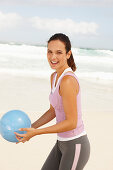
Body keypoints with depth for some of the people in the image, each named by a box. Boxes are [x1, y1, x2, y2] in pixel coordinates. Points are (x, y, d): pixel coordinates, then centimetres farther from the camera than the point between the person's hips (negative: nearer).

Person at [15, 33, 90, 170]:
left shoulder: (68, 81, -24)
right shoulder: (54, 77, 5)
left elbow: (71, 122, -23)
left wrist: (36, 132, -21)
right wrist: (31, 127, 5)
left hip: (76, 146, -9)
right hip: (62, 143, 9)